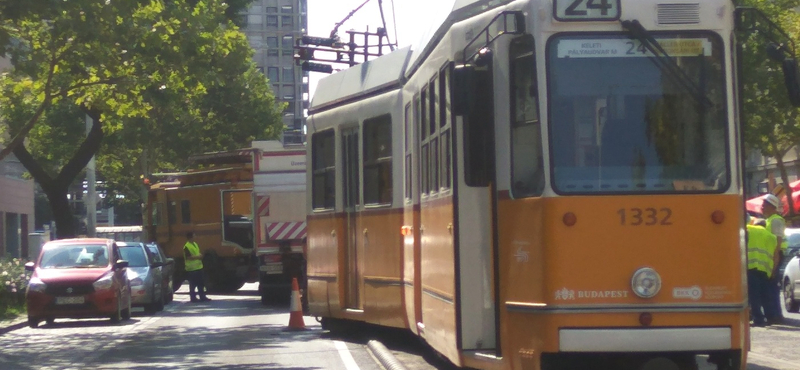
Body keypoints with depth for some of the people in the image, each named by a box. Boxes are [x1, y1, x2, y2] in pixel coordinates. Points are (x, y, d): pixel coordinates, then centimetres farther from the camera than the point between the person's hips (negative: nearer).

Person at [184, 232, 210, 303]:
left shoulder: (195, 244, 14)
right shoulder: (187, 246, -15)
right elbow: (188, 257, -22)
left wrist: (200, 256, 3)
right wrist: (197, 257, -21)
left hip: (198, 267, 9)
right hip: (192, 268, -9)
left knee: (201, 283, 11)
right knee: (193, 284, -1)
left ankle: (202, 297, 18)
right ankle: (193, 297, 6)